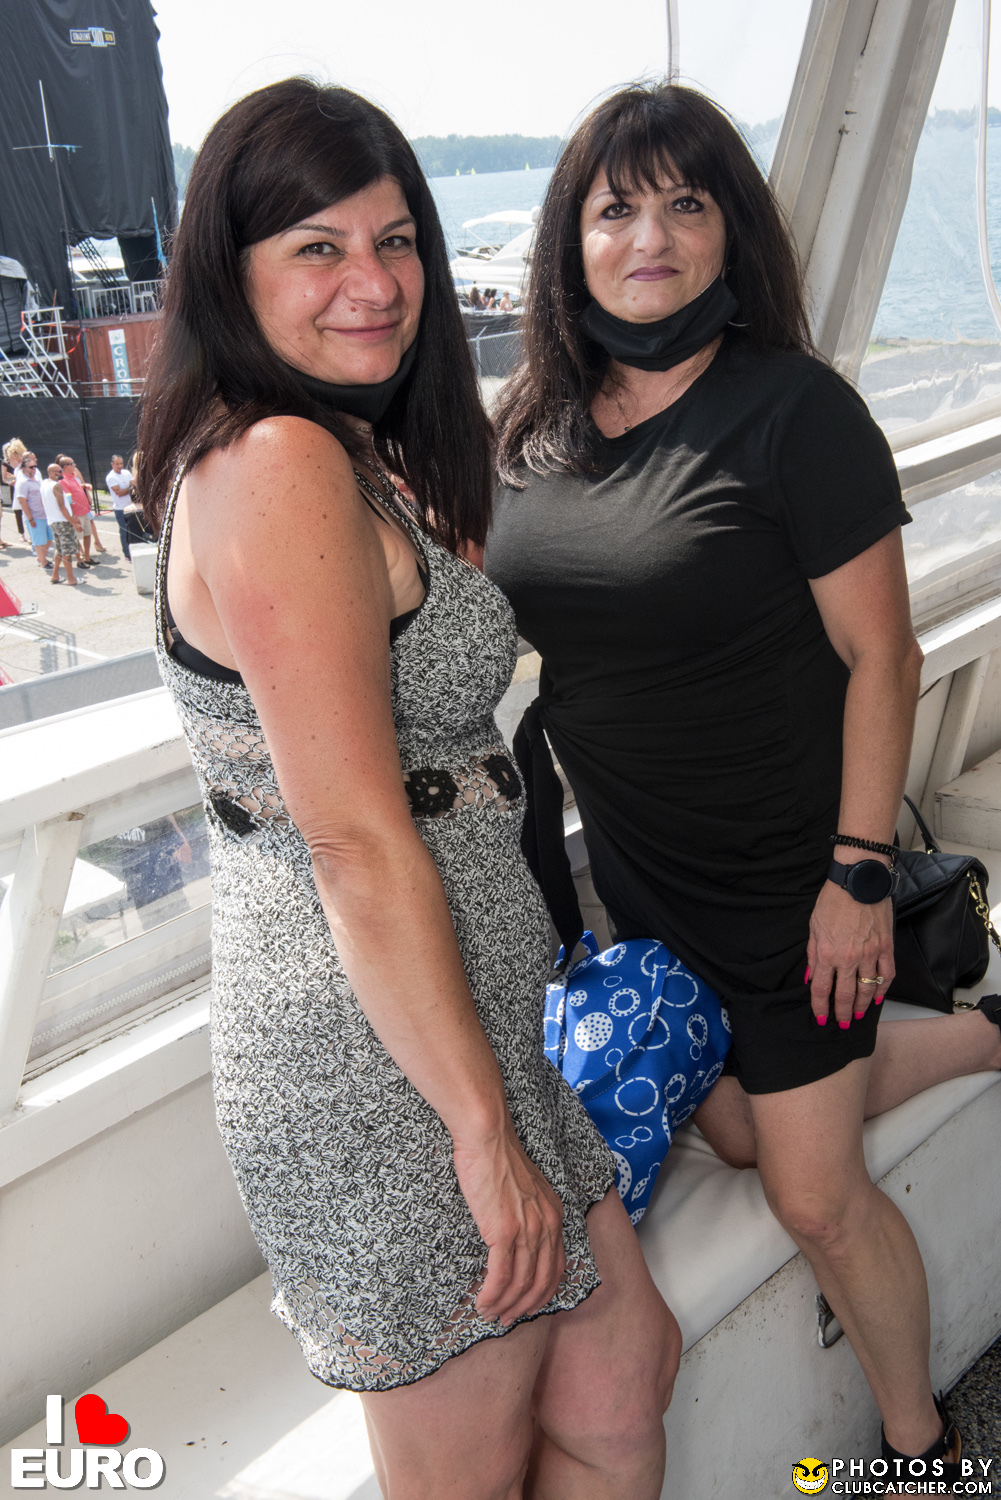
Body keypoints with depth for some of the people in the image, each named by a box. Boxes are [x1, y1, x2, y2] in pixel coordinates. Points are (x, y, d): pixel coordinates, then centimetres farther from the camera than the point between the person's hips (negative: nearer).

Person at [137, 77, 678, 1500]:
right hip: (388, 1061, -9)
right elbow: (358, 840, -23)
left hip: (464, 1012, 9)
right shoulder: (281, 465, -20)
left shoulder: (358, 458, 12)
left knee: (619, 1374, 19)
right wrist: (485, 1132, -17)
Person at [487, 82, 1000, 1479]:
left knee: (817, 1197, 4)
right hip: (636, 869, 7)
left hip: (786, 877, -6)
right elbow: (493, 628, 11)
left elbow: (880, 653, -17)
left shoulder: (791, 410, -18)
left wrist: (860, 874, -17)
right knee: (738, 1129, 22)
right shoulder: (535, 423, -1)